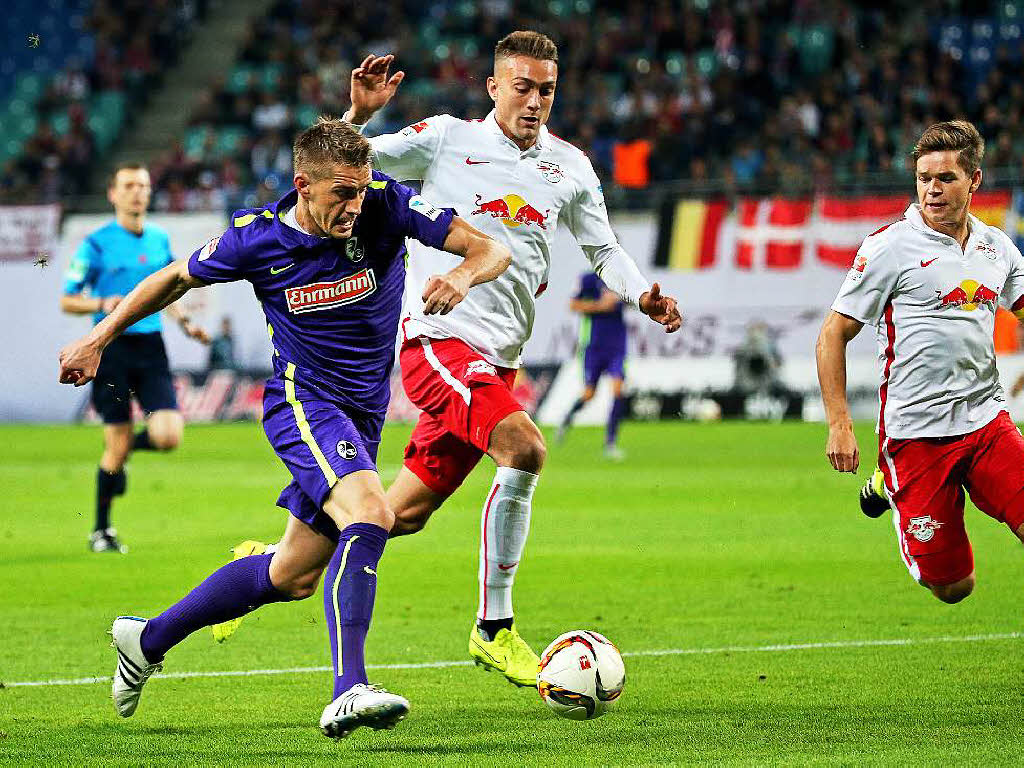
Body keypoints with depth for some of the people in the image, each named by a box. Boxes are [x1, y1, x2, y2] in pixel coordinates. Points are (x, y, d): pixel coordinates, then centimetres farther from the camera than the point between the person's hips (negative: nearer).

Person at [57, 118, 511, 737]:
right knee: (370, 514, -32)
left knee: (295, 576, 13)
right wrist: (99, 339, 12)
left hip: (362, 417, 5)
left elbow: (493, 249, -14)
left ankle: (149, 639, 33)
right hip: (303, 402, -5)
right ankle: (348, 692, -42)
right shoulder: (257, 239, -12)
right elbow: (177, 278, 7)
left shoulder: (387, 206, -12)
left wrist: (461, 275, -37)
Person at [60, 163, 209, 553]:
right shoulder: (96, 244, -5)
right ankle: (101, 530, 12)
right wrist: (102, 304, -19)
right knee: (116, 444, -4)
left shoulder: (160, 239, 11)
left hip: (151, 345, 4)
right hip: (113, 346, -4)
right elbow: (67, 301, -2)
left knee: (168, 435, -11)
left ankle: (126, 448, 23)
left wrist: (185, 322, 11)